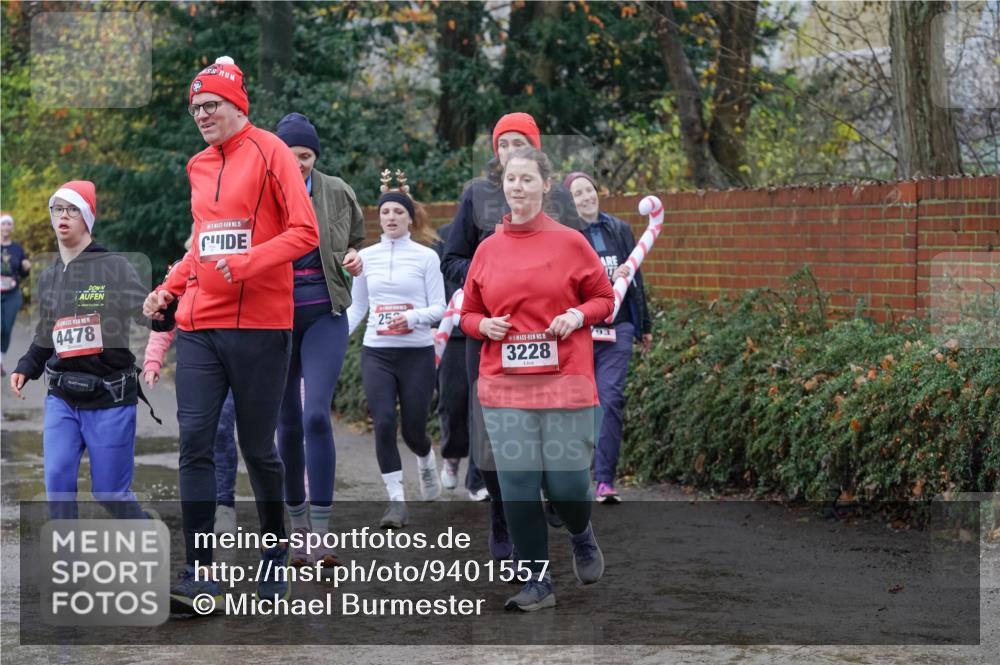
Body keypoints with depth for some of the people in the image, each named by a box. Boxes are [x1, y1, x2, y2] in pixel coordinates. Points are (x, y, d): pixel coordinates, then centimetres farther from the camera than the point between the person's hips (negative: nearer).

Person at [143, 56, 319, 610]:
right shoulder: (199, 167, 15)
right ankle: (199, 573, -6)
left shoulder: (269, 153, -4)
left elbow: (305, 232, -10)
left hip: (258, 324, -5)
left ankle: (275, 554, 25)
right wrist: (170, 288, 14)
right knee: (194, 440, -6)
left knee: (257, 446, 3)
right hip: (199, 324, 5)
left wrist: (244, 264, -20)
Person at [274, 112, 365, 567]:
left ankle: (321, 530, -14)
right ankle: (298, 526, 16)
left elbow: (354, 243, 20)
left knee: (317, 414, -15)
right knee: (287, 422, 5)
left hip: (324, 315, -1)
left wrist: (354, 259, 1)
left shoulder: (337, 193, 4)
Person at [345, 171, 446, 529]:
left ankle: (427, 463, 39)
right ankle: (396, 502, -8)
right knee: (384, 422, -14)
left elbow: (438, 307, -2)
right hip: (376, 353, 2)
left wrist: (413, 317, -22)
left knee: (413, 429, 2)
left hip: (417, 353, -2)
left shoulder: (426, 257, -1)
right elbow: (356, 307, 14)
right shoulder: (366, 257, 7)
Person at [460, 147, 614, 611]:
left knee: (566, 482, -4)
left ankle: (581, 535, 31)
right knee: (517, 485, -1)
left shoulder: (570, 242, 1)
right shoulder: (487, 249, 8)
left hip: (565, 382, -2)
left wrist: (578, 316, -10)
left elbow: (604, 298, 9)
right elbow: (468, 313, 16)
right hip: (503, 386, 2)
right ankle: (538, 582, 9)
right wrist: (484, 325, -5)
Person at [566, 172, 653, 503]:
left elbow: (635, 279, 18)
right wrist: (608, 278, -19)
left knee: (610, 399, -8)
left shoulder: (620, 230, 12)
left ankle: (605, 480, -9)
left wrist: (645, 326, 21)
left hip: (617, 329, 2)